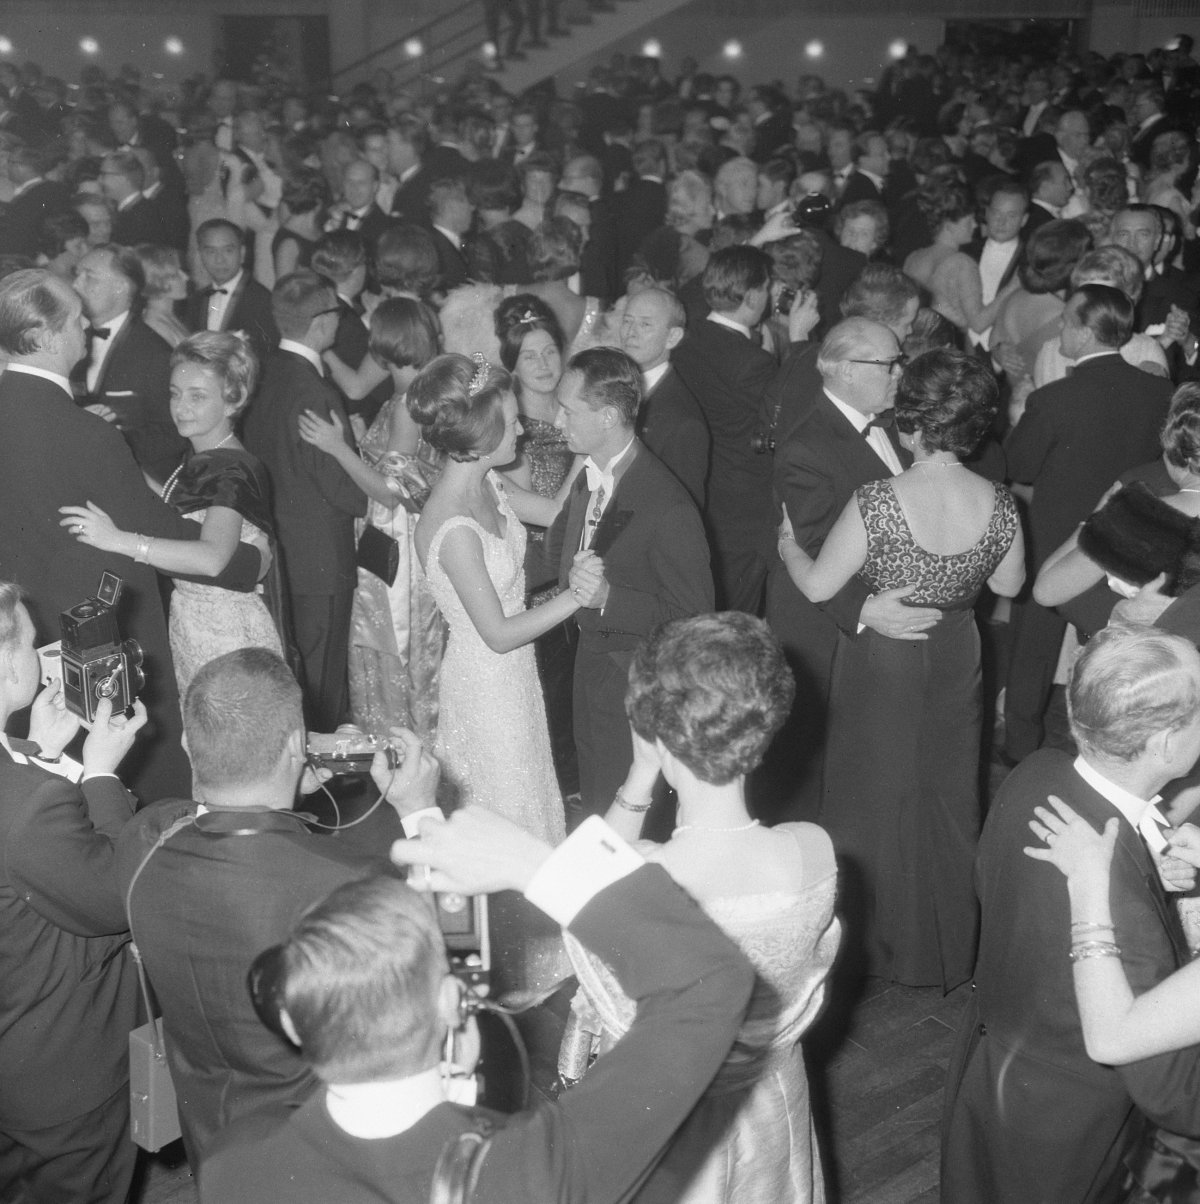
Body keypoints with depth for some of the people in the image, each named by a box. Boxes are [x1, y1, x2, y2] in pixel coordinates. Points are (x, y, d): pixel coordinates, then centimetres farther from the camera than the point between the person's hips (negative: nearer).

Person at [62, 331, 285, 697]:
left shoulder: (233, 471, -20)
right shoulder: (197, 461, 8)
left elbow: (212, 559, -36)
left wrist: (119, 539, -39)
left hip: (230, 631, -9)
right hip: (188, 626, 9)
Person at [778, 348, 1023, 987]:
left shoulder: (877, 502, -26)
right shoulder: (999, 504, -14)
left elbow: (817, 586, -16)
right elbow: (1008, 584, 2)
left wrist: (788, 545, 3)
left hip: (882, 665, -4)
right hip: (957, 663, 4)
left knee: (875, 799, 17)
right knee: (949, 798, 22)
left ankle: (877, 944, 34)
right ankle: (949, 945, 39)